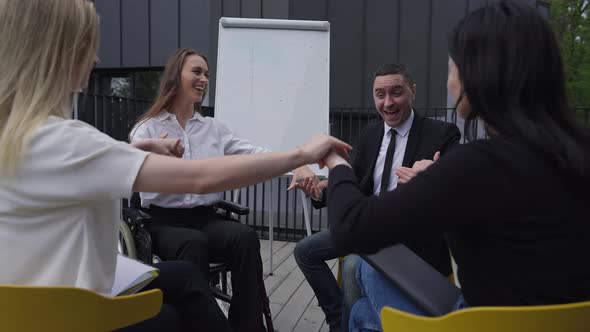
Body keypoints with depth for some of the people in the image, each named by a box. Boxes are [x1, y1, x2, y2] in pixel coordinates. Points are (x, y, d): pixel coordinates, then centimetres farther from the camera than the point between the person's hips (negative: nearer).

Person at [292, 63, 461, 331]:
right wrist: (322, 190, -12)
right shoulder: (370, 134, 7)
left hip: (412, 234, -6)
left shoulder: (442, 134, -11)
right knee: (305, 251, 2)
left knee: (353, 266, -29)